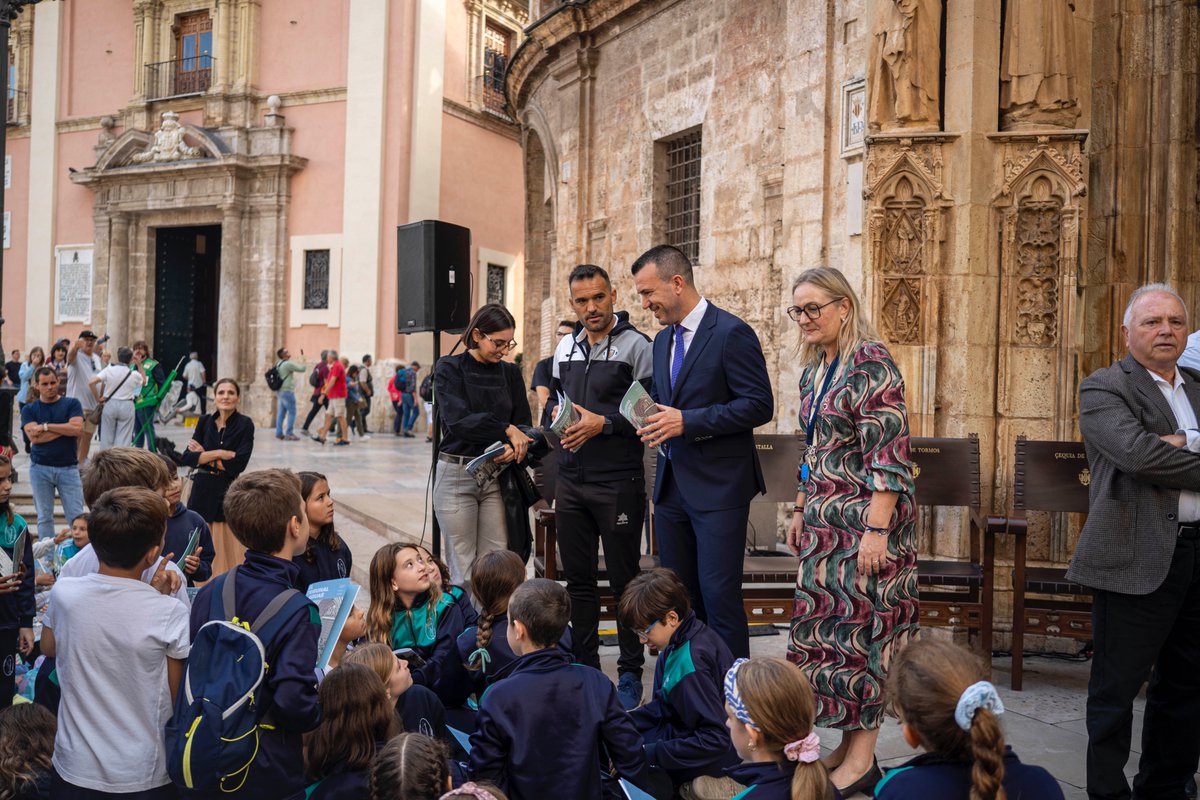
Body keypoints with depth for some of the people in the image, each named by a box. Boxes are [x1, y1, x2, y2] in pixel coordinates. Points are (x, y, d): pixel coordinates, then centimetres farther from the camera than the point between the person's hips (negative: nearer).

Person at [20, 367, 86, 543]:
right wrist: (66, 428, -10)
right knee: (44, 517, 6)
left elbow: (77, 430, -11)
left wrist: (46, 426, -10)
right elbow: (34, 437, -10)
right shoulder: (29, 409, 6)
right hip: (40, 468, 1)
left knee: (77, 516, -4)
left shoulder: (72, 404, 4)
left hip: (68, 467, -1)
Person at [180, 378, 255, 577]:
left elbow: (239, 463, -11)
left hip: (229, 492, -3)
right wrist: (218, 453, -11)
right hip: (202, 490, 3)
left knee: (226, 550, -3)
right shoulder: (205, 422, 10)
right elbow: (187, 458, 1)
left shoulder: (245, 424, -2)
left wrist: (204, 456, -4)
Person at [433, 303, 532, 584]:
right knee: (462, 570, 1)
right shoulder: (449, 368, -2)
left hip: (497, 476, 3)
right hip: (456, 474, -3)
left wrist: (514, 448, -14)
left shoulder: (511, 373, 10)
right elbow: (457, 420, -15)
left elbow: (524, 424, 8)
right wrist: (506, 430, -17)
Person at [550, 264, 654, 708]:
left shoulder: (636, 346, -7)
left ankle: (630, 673, 15)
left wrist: (603, 423, -19)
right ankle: (585, 667, 25)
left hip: (618, 483, -6)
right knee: (578, 579, 12)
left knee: (624, 581, 3)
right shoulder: (565, 347, 12)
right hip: (571, 483, 6)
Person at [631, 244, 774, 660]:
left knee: (719, 595, -7)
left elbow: (759, 405, -16)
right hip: (672, 485, 8)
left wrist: (687, 421, -21)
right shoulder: (662, 340, 15)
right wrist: (653, 421, 3)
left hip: (717, 486, -8)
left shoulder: (731, 333, -11)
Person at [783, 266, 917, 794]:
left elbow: (888, 454, -19)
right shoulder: (813, 370, 12)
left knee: (861, 627, -2)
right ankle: (847, 745, 20)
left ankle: (862, 757, 10)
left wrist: (875, 530, -22)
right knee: (827, 625, 9)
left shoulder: (870, 363, -14)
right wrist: (801, 512, 17)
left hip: (866, 518, -8)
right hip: (824, 521, 8)